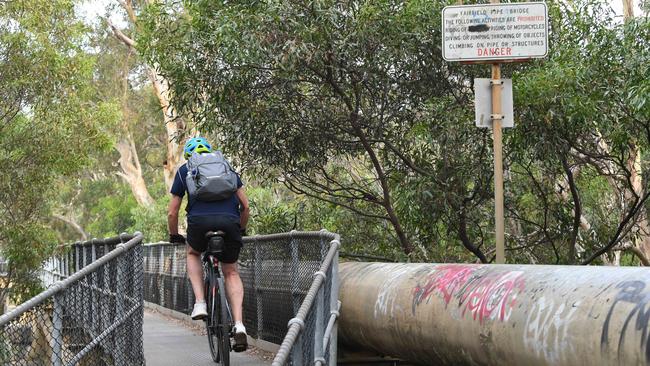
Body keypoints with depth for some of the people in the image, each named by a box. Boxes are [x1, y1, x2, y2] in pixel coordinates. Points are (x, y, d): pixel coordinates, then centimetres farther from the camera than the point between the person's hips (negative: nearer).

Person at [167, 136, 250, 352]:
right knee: (231, 273, 19)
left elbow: (172, 213, 23)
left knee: (193, 254, 32)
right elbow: (245, 206, 23)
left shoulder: (184, 170, 24)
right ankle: (239, 326, 1)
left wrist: (174, 236, 40)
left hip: (200, 221, -1)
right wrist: (241, 230, 39)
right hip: (230, 222, 1)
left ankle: (200, 303, 13)